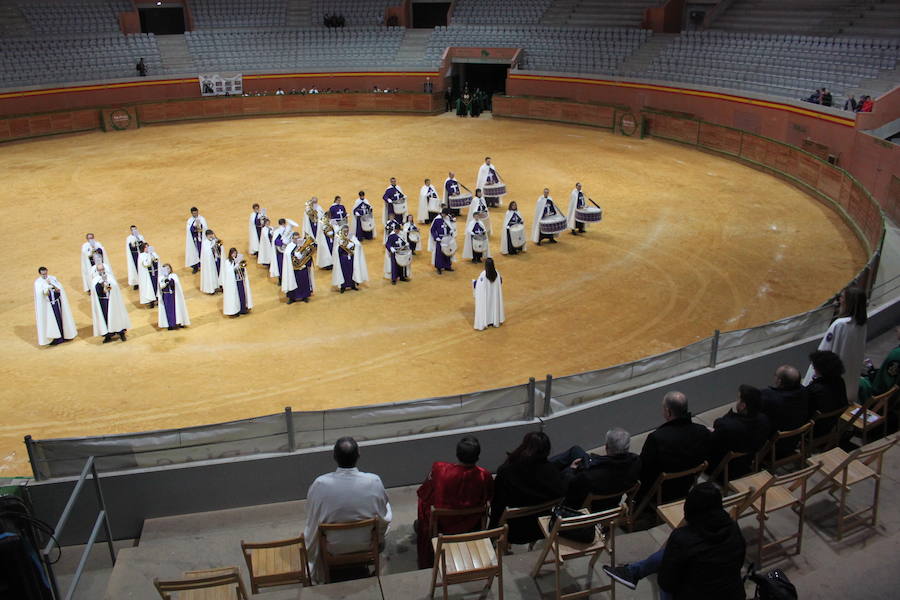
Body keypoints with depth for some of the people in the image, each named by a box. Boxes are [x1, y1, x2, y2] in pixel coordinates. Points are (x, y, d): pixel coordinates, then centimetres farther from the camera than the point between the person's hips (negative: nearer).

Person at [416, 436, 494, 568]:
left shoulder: (439, 469, -32)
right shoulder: (485, 476, -28)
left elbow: (423, 493, -12)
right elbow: (489, 498, -5)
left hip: (441, 526, -1)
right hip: (471, 526, 2)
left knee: (424, 502, 29)